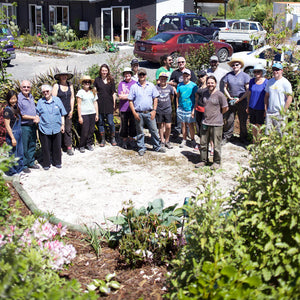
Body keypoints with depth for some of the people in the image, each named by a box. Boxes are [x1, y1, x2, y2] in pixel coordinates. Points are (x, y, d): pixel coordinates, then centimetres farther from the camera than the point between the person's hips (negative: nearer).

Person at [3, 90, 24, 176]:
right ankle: (11, 171, 13)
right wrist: (12, 138, -19)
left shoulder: (16, 107, 8)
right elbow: (7, 125, -17)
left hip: (19, 133, 8)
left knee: (20, 153, 17)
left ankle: (20, 169, 31)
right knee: (13, 154, 1)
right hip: (12, 134, -8)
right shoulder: (7, 110, -15)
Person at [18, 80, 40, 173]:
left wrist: (37, 118, -2)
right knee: (24, 147, 1)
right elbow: (21, 115, -15)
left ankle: (31, 162, 29)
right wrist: (33, 118, -12)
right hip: (24, 126, -7)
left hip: (33, 126, 7)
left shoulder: (31, 96, 9)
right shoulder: (19, 98, -14)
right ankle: (24, 165, 12)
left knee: (32, 145, 16)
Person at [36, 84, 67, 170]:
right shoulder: (40, 102, 3)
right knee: (46, 148, 4)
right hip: (44, 128, -1)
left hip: (56, 128, 1)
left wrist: (62, 125, 9)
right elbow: (37, 114, 10)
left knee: (57, 146, 9)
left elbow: (62, 114, 10)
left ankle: (57, 162, 24)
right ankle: (46, 164, 17)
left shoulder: (57, 100, 5)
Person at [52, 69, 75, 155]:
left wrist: (71, 110, 6)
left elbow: (72, 98, 11)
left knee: (68, 129, 3)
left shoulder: (70, 85, 9)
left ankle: (69, 147, 7)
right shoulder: (56, 86, -3)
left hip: (68, 112, 3)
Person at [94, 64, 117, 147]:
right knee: (100, 122, 5)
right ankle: (103, 139, 16)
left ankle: (113, 138, 15)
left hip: (109, 104, -1)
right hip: (100, 104, 1)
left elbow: (113, 93, 9)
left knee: (110, 122, -3)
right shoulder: (97, 80, 5)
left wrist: (114, 104, 6)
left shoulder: (111, 80, 6)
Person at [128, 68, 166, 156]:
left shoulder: (151, 86, 7)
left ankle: (157, 147, 18)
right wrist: (134, 113, -7)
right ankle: (141, 148, 17)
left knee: (154, 130, 5)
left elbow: (155, 99, 9)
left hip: (149, 112, 1)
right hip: (139, 113, -1)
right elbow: (130, 101, 1)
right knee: (140, 132, 6)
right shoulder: (134, 87, 2)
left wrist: (154, 110, -1)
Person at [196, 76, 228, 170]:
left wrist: (217, 114, 6)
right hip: (205, 123, 6)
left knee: (216, 145, 2)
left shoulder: (219, 95, -11)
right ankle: (203, 161, 26)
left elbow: (225, 108, -4)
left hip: (216, 124, -6)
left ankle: (217, 162, 17)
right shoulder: (205, 93, 8)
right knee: (203, 144, 12)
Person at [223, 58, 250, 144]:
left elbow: (248, 90, -2)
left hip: (242, 101, -2)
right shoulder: (228, 75, 8)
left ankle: (243, 138, 17)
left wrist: (239, 99, -10)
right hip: (231, 101, 2)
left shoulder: (245, 76, 1)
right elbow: (225, 88, 11)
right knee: (229, 120, 0)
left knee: (243, 121, 3)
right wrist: (230, 97, -3)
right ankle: (227, 137, 12)